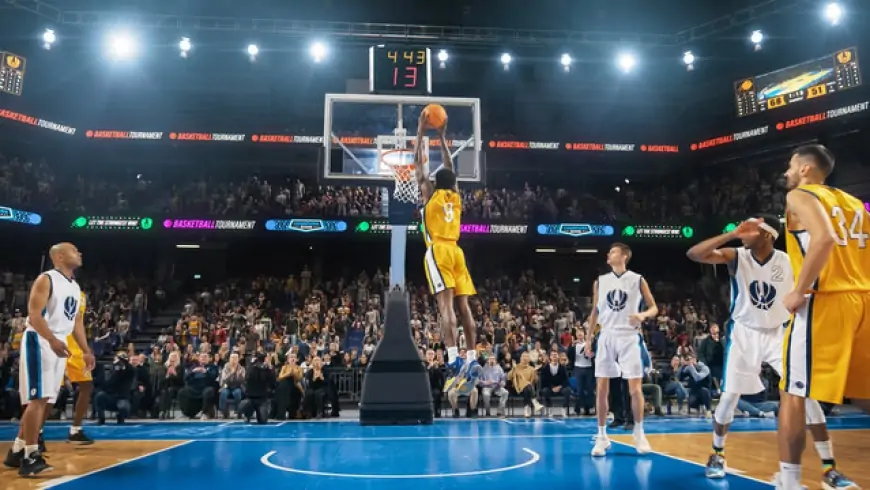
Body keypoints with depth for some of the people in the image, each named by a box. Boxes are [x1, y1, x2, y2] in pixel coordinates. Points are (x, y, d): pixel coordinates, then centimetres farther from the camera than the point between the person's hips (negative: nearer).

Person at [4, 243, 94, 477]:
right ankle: (30, 457, -7)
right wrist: (52, 340, -32)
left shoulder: (75, 287, 16)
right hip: (40, 342, -9)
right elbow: (34, 314, -19)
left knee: (44, 400, 10)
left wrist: (86, 351, 14)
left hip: (60, 345, 9)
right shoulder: (46, 280, -9)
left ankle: (17, 452, 20)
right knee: (38, 399, -11)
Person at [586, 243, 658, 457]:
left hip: (629, 337, -2)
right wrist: (588, 338, 10)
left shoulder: (638, 280, 0)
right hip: (607, 337, 3)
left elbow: (654, 307, 2)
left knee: (635, 388, -1)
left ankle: (639, 434, 17)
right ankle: (602, 436, 9)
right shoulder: (600, 281, 8)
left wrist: (643, 315, -21)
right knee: (602, 388, 0)